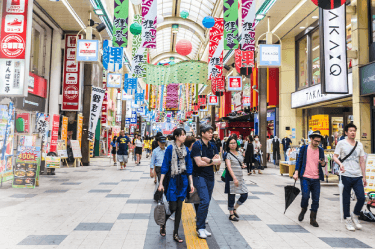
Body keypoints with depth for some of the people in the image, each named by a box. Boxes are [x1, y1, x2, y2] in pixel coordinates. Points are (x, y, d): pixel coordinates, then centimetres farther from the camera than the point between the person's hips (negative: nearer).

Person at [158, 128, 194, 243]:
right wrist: (161, 183, -10)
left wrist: (191, 183, 7)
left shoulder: (186, 150, 6)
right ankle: (163, 224, 27)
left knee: (179, 208, 6)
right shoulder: (170, 148, -8)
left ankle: (176, 234, 17)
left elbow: (189, 167, 10)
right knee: (172, 207, -4)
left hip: (183, 181, 4)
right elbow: (165, 166, -8)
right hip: (172, 180, -4)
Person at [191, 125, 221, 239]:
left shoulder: (212, 146, 11)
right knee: (204, 201, -15)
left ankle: (202, 226, 21)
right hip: (200, 177, -6)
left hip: (210, 177, 6)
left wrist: (208, 160, -13)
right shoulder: (197, 145, -9)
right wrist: (213, 162, -7)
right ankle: (200, 228, -2)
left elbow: (219, 161, 4)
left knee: (206, 202, 10)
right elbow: (199, 163, -18)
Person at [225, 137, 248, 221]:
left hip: (240, 177, 7)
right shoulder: (228, 154, -8)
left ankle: (234, 209, 26)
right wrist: (234, 178, -28)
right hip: (231, 177, -7)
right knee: (231, 196, 1)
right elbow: (229, 167, -19)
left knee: (245, 195, 5)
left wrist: (243, 165, 2)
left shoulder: (239, 153, 12)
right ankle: (231, 214, 17)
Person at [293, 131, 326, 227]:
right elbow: (299, 161, 3)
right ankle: (303, 210, 16)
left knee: (316, 199, 3)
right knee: (305, 196, -15)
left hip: (316, 179, 3)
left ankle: (313, 219, 18)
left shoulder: (321, 150, 10)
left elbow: (322, 164, 17)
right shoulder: (304, 149, 3)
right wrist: (296, 172, -8)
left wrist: (323, 163, -8)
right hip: (305, 177, -3)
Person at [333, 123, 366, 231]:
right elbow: (335, 156, 0)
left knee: (362, 198, -4)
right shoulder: (341, 143, 1)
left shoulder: (359, 145, 12)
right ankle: (348, 220, 19)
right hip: (346, 175, -3)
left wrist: (364, 176, 12)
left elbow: (362, 161, 14)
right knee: (346, 199, 4)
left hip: (358, 176, 4)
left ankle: (355, 215, 22)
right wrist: (340, 164, -22)